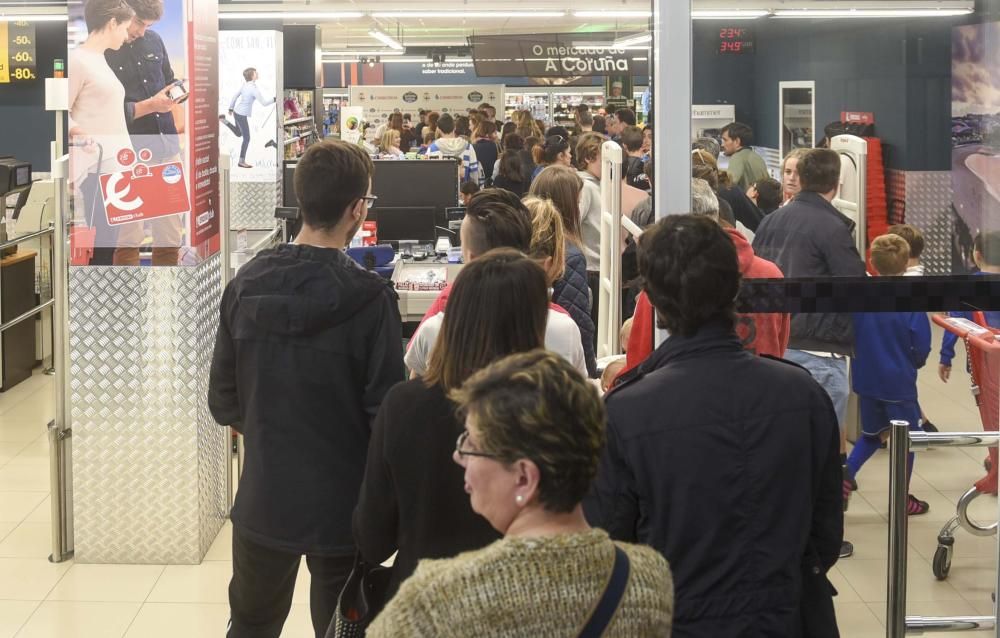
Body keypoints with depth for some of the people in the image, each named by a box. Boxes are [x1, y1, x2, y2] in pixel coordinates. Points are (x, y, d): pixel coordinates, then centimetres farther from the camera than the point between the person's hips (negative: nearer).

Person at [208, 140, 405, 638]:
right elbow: (385, 411, -16)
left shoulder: (247, 284, -6)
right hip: (342, 505, -4)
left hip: (262, 499, 4)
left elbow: (223, 400, 2)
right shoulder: (369, 298, -19)